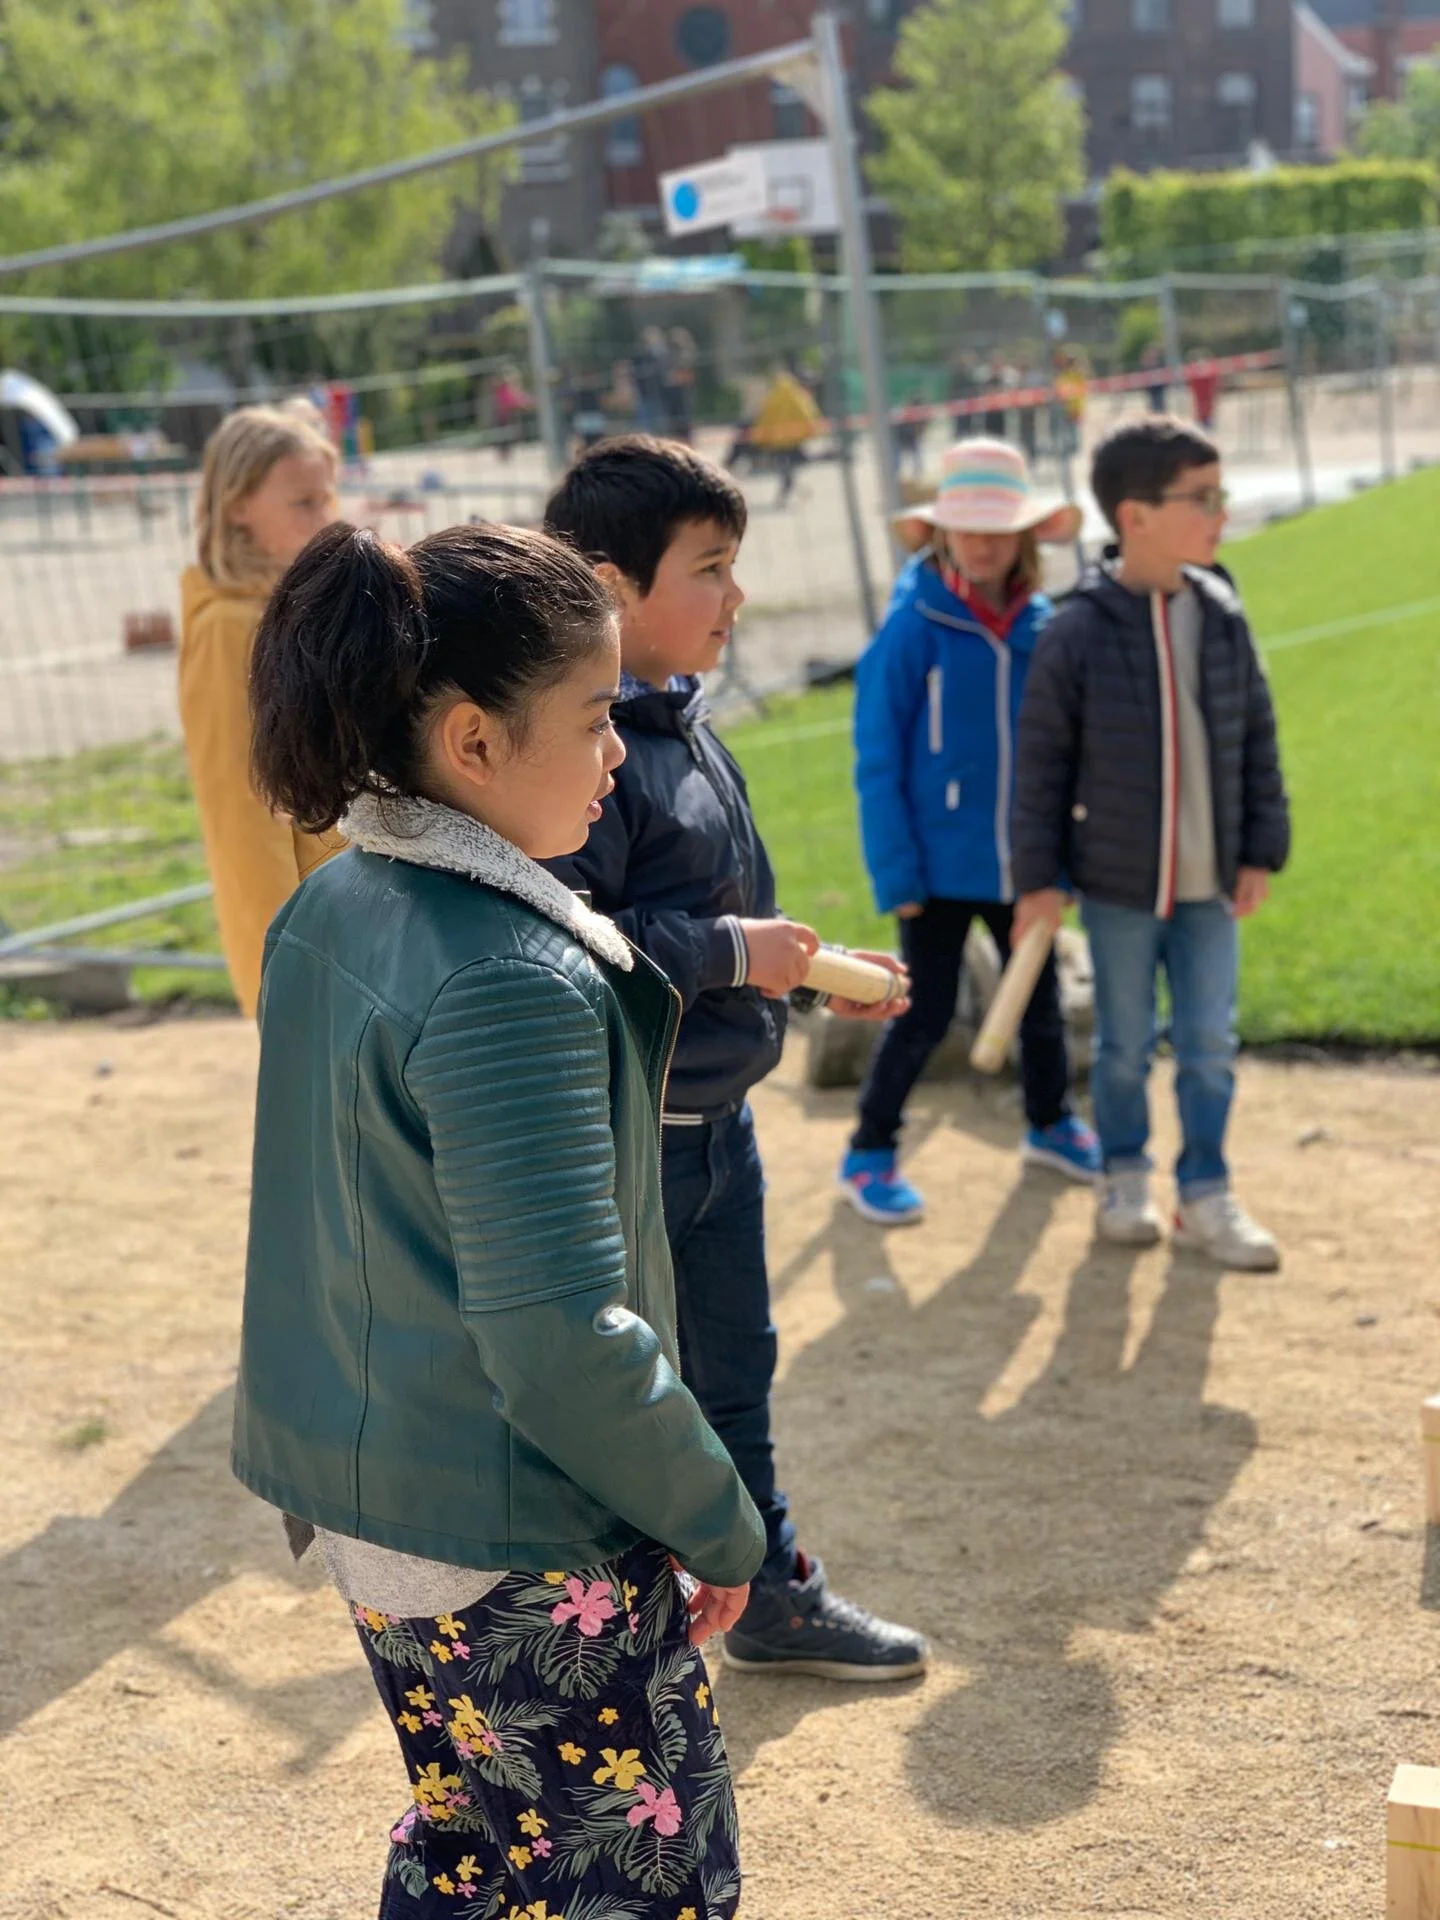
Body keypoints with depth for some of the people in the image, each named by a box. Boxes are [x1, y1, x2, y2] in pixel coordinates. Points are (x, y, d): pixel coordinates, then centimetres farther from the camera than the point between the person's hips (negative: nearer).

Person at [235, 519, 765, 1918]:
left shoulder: (329, 910, 2)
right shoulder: (509, 982, -26)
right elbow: (563, 1340, -27)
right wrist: (718, 1526, -14)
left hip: (363, 1504, 9)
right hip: (523, 1549, -9)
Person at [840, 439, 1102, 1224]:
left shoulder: (1044, 627, -1)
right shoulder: (913, 629, -13)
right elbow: (877, 761, -10)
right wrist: (896, 874, -13)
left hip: (1020, 861, 4)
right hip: (940, 863, -4)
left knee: (1040, 1001, 18)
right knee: (925, 1015, 2)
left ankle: (1050, 1124, 41)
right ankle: (869, 1155, 20)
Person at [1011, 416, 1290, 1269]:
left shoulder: (1223, 617, -2)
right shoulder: (1077, 632, -13)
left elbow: (1258, 739, 6)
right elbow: (1043, 761, -7)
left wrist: (1262, 850, 4)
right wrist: (1039, 877, -5)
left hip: (1210, 881, 3)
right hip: (1117, 881, -3)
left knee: (1210, 1043, 8)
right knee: (1126, 1043, 11)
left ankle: (1206, 1191, 23)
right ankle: (1126, 1176, 31)